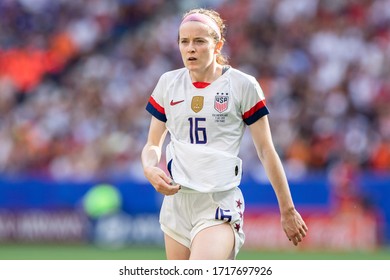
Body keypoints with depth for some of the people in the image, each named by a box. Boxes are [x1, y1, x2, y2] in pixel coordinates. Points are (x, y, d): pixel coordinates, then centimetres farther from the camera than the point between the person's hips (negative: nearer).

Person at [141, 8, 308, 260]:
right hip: (176, 200, 5)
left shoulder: (243, 85, -3)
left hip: (220, 204, -5)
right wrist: (150, 170, -9)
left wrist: (288, 209, 4)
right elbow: (153, 145, 15)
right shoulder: (168, 83, 8)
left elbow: (266, 150, 1)